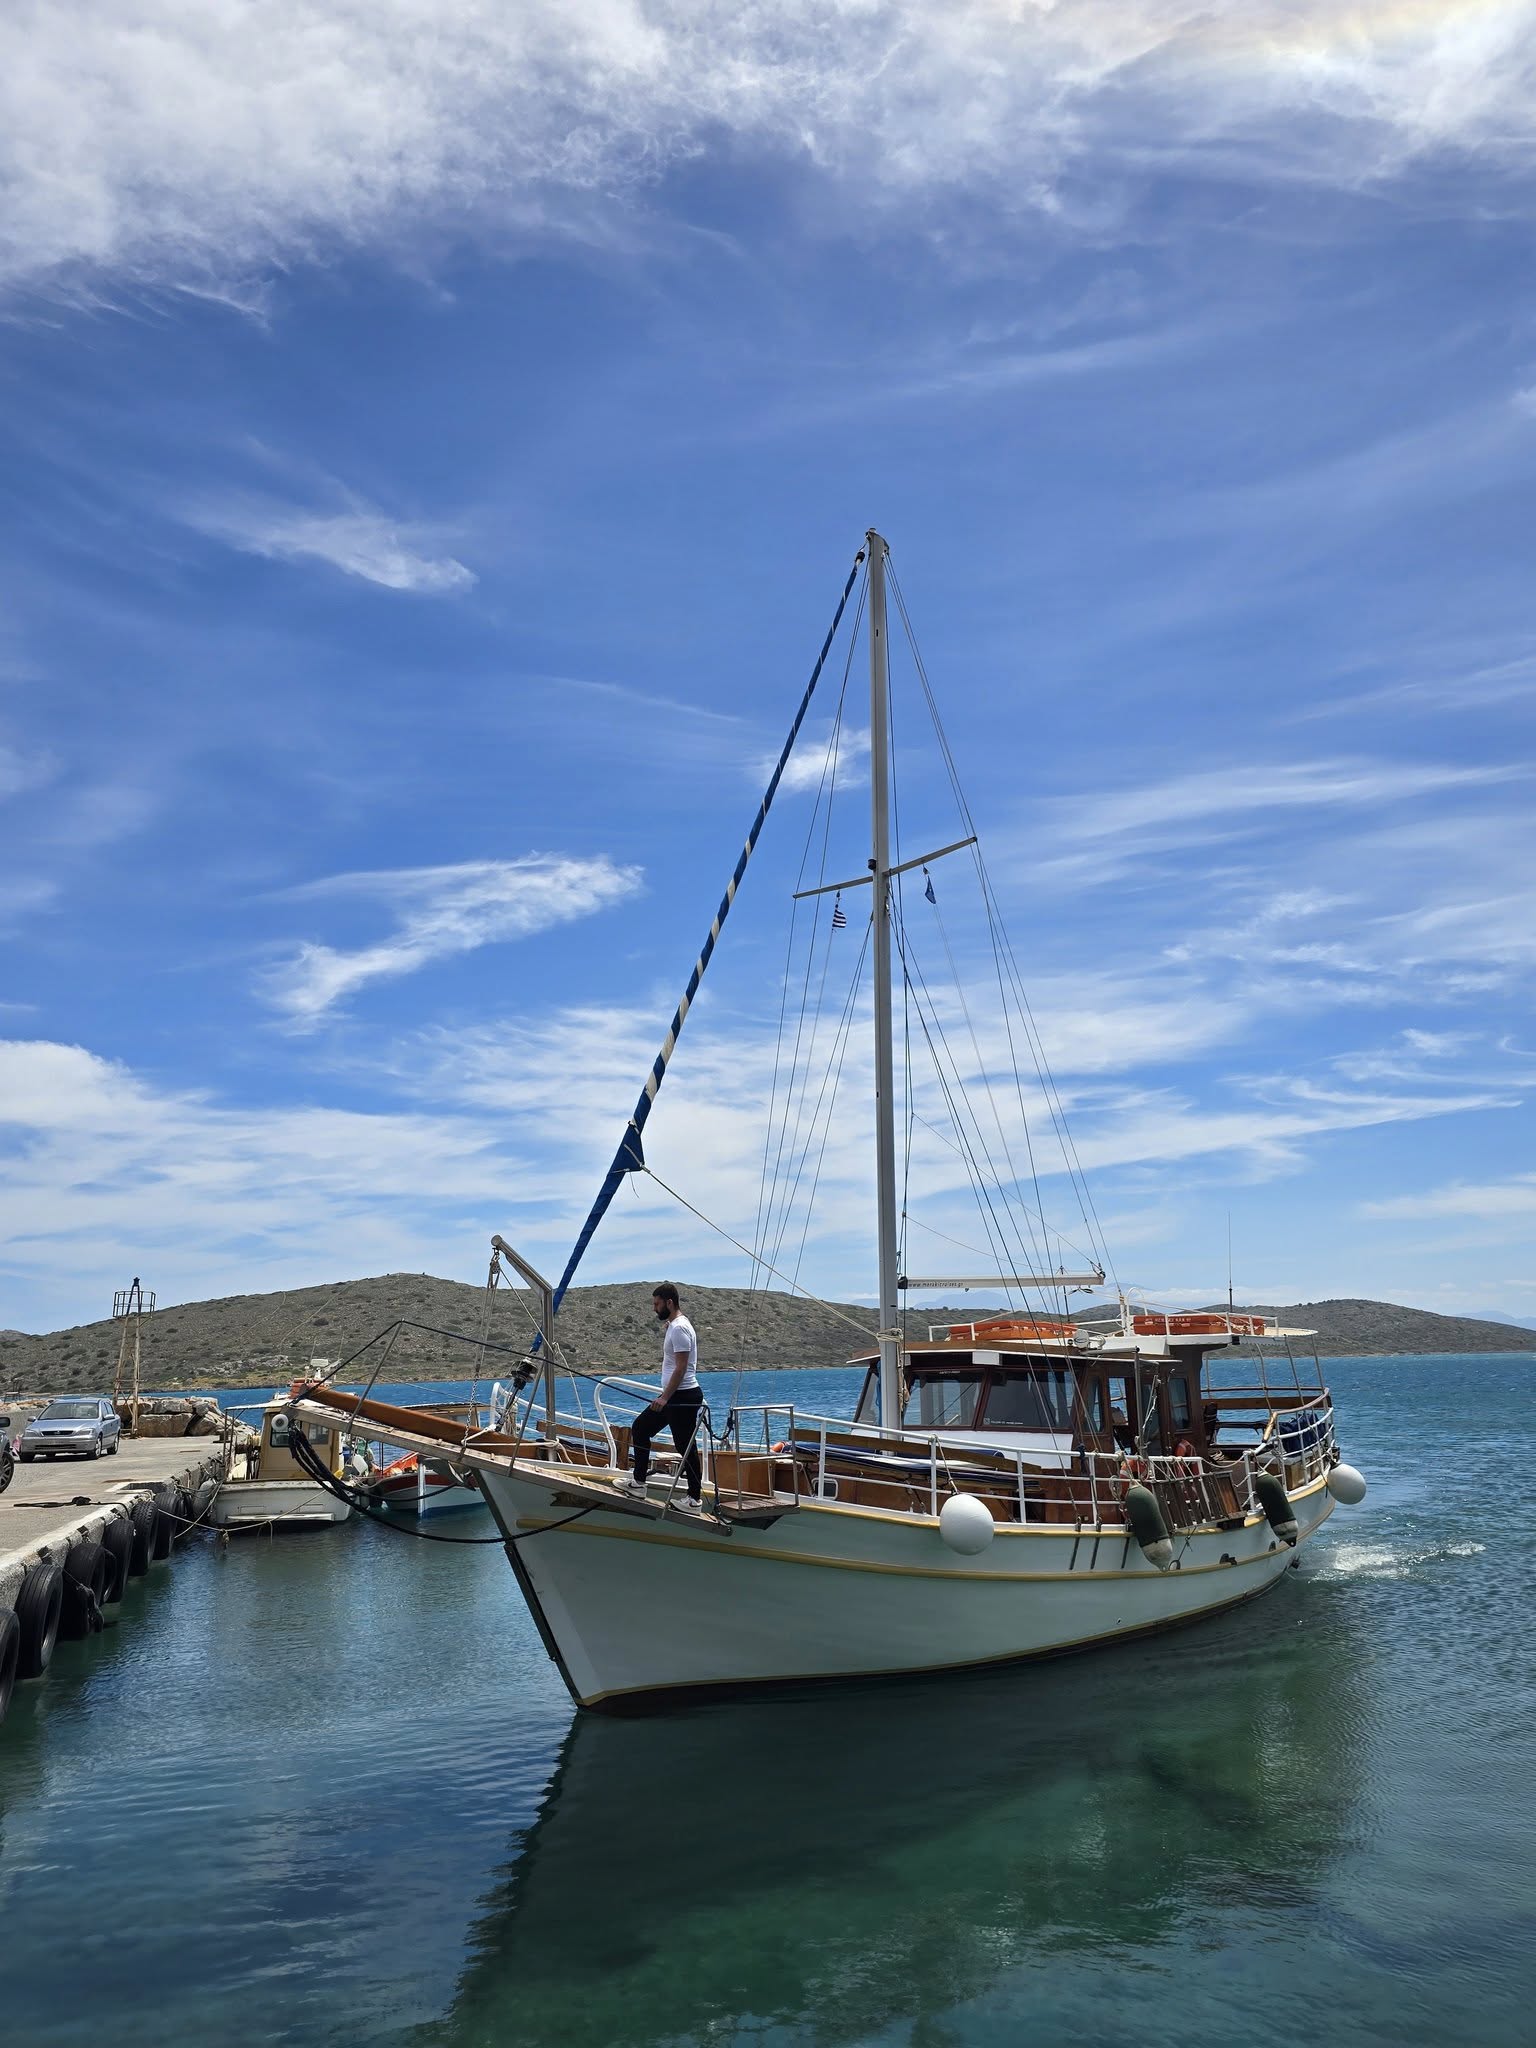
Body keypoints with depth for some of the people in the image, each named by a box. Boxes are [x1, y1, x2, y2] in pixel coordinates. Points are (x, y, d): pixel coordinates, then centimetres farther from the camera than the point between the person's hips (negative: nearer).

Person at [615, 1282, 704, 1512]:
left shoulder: (679, 1328, -18)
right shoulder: (674, 1325, 15)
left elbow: (681, 1368, -23)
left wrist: (665, 1398, -24)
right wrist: (665, 1396, 23)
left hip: (682, 1397, -11)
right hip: (674, 1395, 11)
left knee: (686, 1446, -3)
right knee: (640, 1427, 15)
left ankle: (694, 1498, 6)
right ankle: (638, 1483, 17)